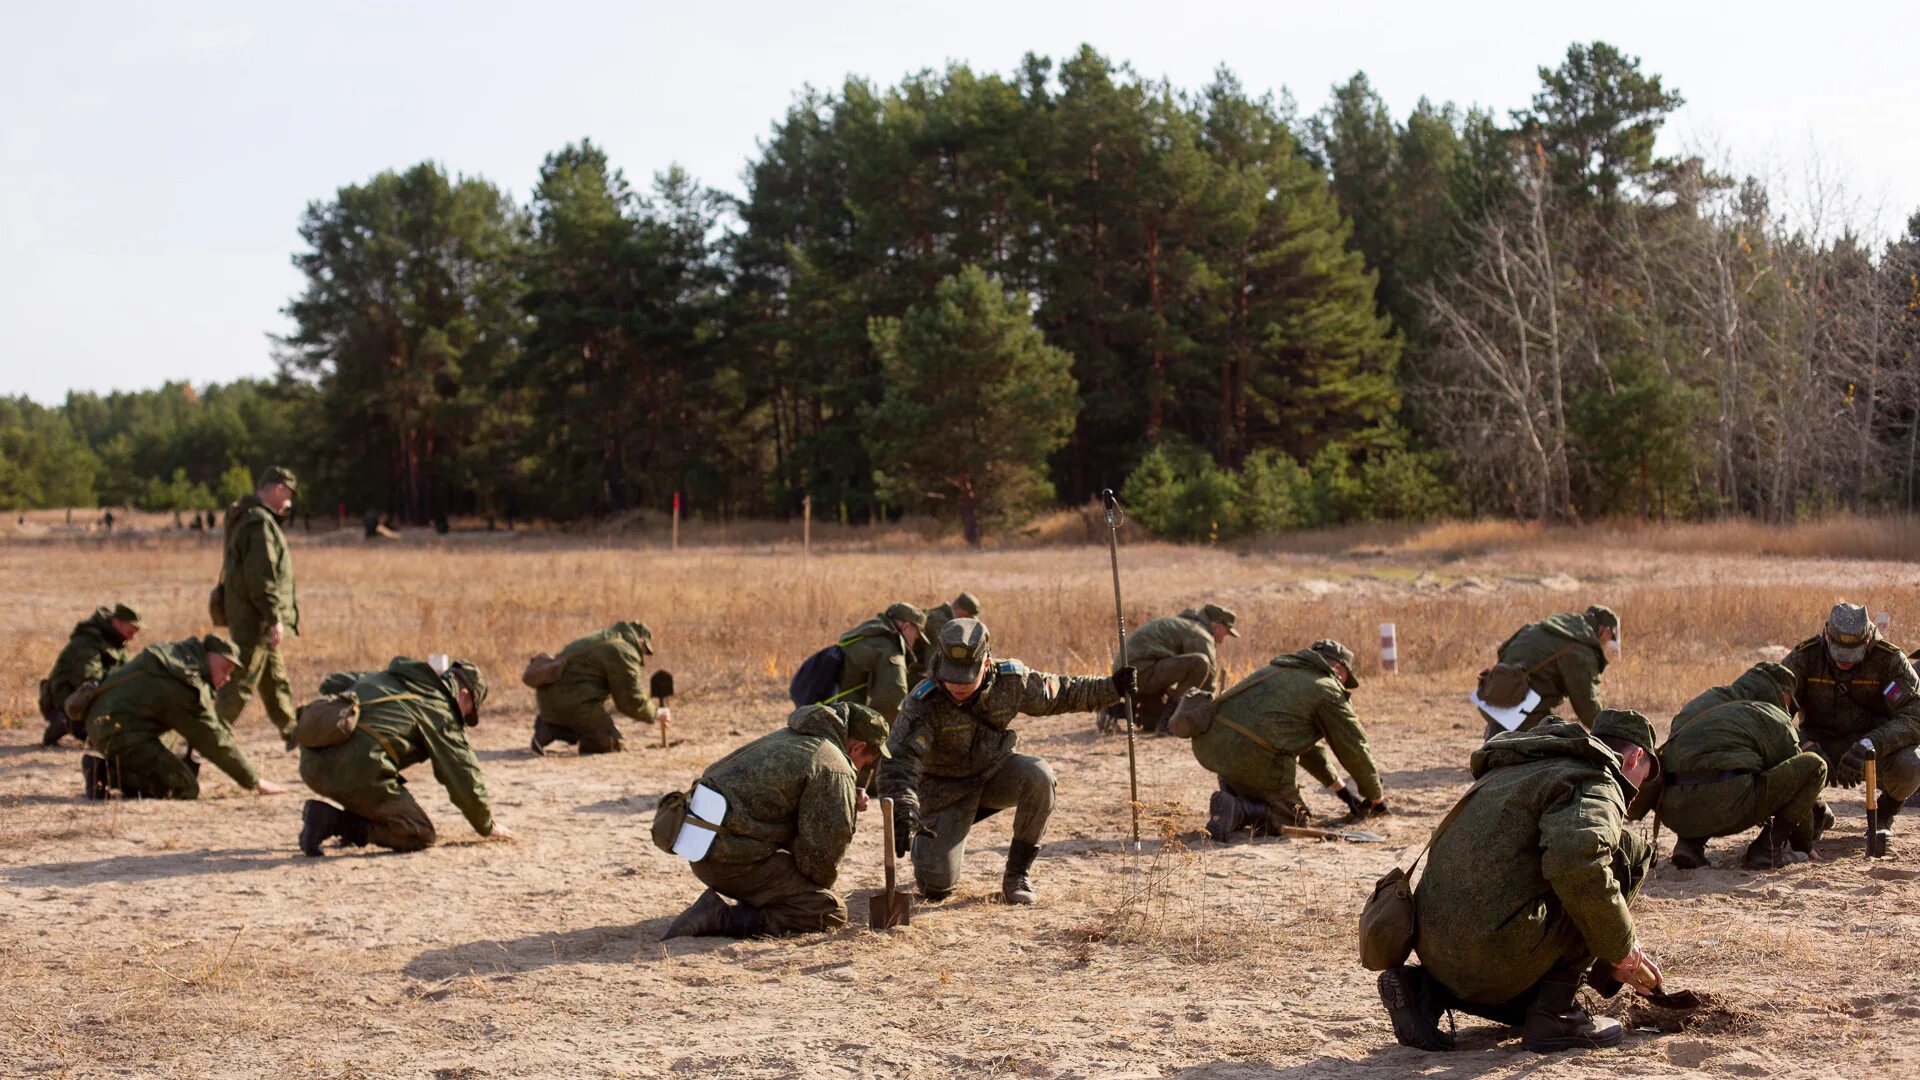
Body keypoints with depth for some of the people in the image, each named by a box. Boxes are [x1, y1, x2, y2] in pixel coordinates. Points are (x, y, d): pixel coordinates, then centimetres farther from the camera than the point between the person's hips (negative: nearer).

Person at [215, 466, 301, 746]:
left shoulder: (248, 518, 16)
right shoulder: (259, 523, -18)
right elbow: (262, 578, -23)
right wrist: (275, 618, -22)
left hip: (255, 620, 11)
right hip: (256, 620, -11)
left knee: (276, 678, 19)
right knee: (240, 682, -9)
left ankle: (291, 732, 29)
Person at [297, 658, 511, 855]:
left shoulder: (386, 677, 28)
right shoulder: (440, 711, 8)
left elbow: (329, 683, 32)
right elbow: (465, 777, 9)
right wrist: (489, 826, 23)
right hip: (356, 769, -9)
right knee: (421, 835, 2)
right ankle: (334, 821, -11)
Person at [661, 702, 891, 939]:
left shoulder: (788, 736, 18)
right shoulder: (834, 769, -11)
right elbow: (821, 850, -11)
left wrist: (847, 806, 18)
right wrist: (822, 884, 9)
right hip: (734, 859, -10)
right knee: (831, 913, -8)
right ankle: (721, 917, -14)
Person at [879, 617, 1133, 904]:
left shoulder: (1012, 681, -18)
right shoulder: (924, 703, -30)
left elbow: (1060, 693, 1)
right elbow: (899, 761, -39)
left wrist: (1111, 686, -5)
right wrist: (903, 812, -54)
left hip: (995, 772, 3)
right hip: (946, 790, -3)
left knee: (1040, 776, -31)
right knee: (937, 886, -15)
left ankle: (1018, 873, -12)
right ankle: (934, 846, 26)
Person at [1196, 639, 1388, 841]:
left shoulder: (1279, 670, 32)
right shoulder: (1328, 690, 8)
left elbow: (1307, 741, 41)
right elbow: (1354, 749, 13)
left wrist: (1341, 789, 46)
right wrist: (1377, 797, 30)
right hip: (1251, 754, -7)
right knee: (1294, 819, 11)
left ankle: (1232, 795, 15)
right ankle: (1237, 811, -13)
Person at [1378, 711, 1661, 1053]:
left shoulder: (1525, 769, 26)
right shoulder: (1594, 782, -5)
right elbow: (1576, 865, -26)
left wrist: (1608, 962, 34)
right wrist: (1624, 949, -10)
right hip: (1495, 956, -10)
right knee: (1627, 849, 2)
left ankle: (1425, 987, 13)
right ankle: (1554, 1015, 1)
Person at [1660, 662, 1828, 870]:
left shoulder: (1697, 705, 31)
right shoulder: (1776, 719, 17)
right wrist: (1805, 845, 40)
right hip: (1727, 806, -5)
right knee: (1815, 765, 8)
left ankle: (1689, 843, 15)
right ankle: (1769, 848, 4)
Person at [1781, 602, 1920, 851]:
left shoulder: (1889, 659, -15)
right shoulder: (1804, 656, -13)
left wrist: (1869, 745, -42)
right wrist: (1807, 746, -37)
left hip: (1876, 751, -1)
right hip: (1822, 745, 1)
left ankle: (1885, 814, 4)